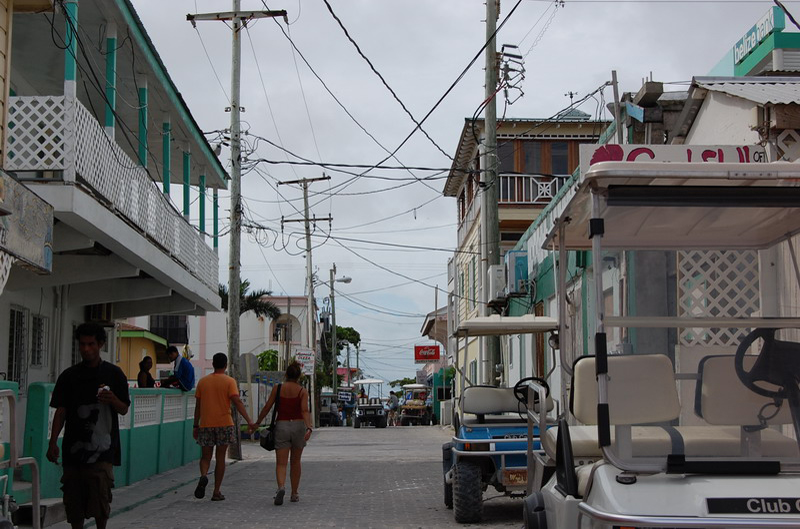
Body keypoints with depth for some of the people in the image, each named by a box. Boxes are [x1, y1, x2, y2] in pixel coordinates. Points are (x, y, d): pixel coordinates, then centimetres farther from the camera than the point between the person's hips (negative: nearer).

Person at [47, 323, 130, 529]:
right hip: (73, 448, 2)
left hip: (101, 449, -2)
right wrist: (53, 442, -2)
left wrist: (113, 400, -17)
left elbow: (124, 410, 5)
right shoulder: (69, 375, 8)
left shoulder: (113, 374, 3)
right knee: (73, 501, 5)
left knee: (100, 500, -9)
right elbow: (61, 411, 8)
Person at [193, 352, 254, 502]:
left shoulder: (203, 381, 7)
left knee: (205, 456, 12)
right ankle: (216, 492, 7)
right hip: (224, 424, -2)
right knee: (220, 458, 7)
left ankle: (203, 476, -19)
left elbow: (198, 405, 8)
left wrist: (196, 425, 15)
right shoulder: (229, 381, -3)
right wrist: (249, 421, -18)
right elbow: (237, 402, -15)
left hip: (206, 424, 2)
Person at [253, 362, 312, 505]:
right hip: (298, 426, 0)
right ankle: (294, 494, 23)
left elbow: (267, 407, 1)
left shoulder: (278, 388, 0)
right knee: (295, 462, 17)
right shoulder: (302, 391, -3)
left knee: (281, 463, -3)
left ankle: (281, 487, -31)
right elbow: (305, 411, -15)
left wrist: (257, 423, 12)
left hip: (281, 425, 0)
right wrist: (309, 428, -23)